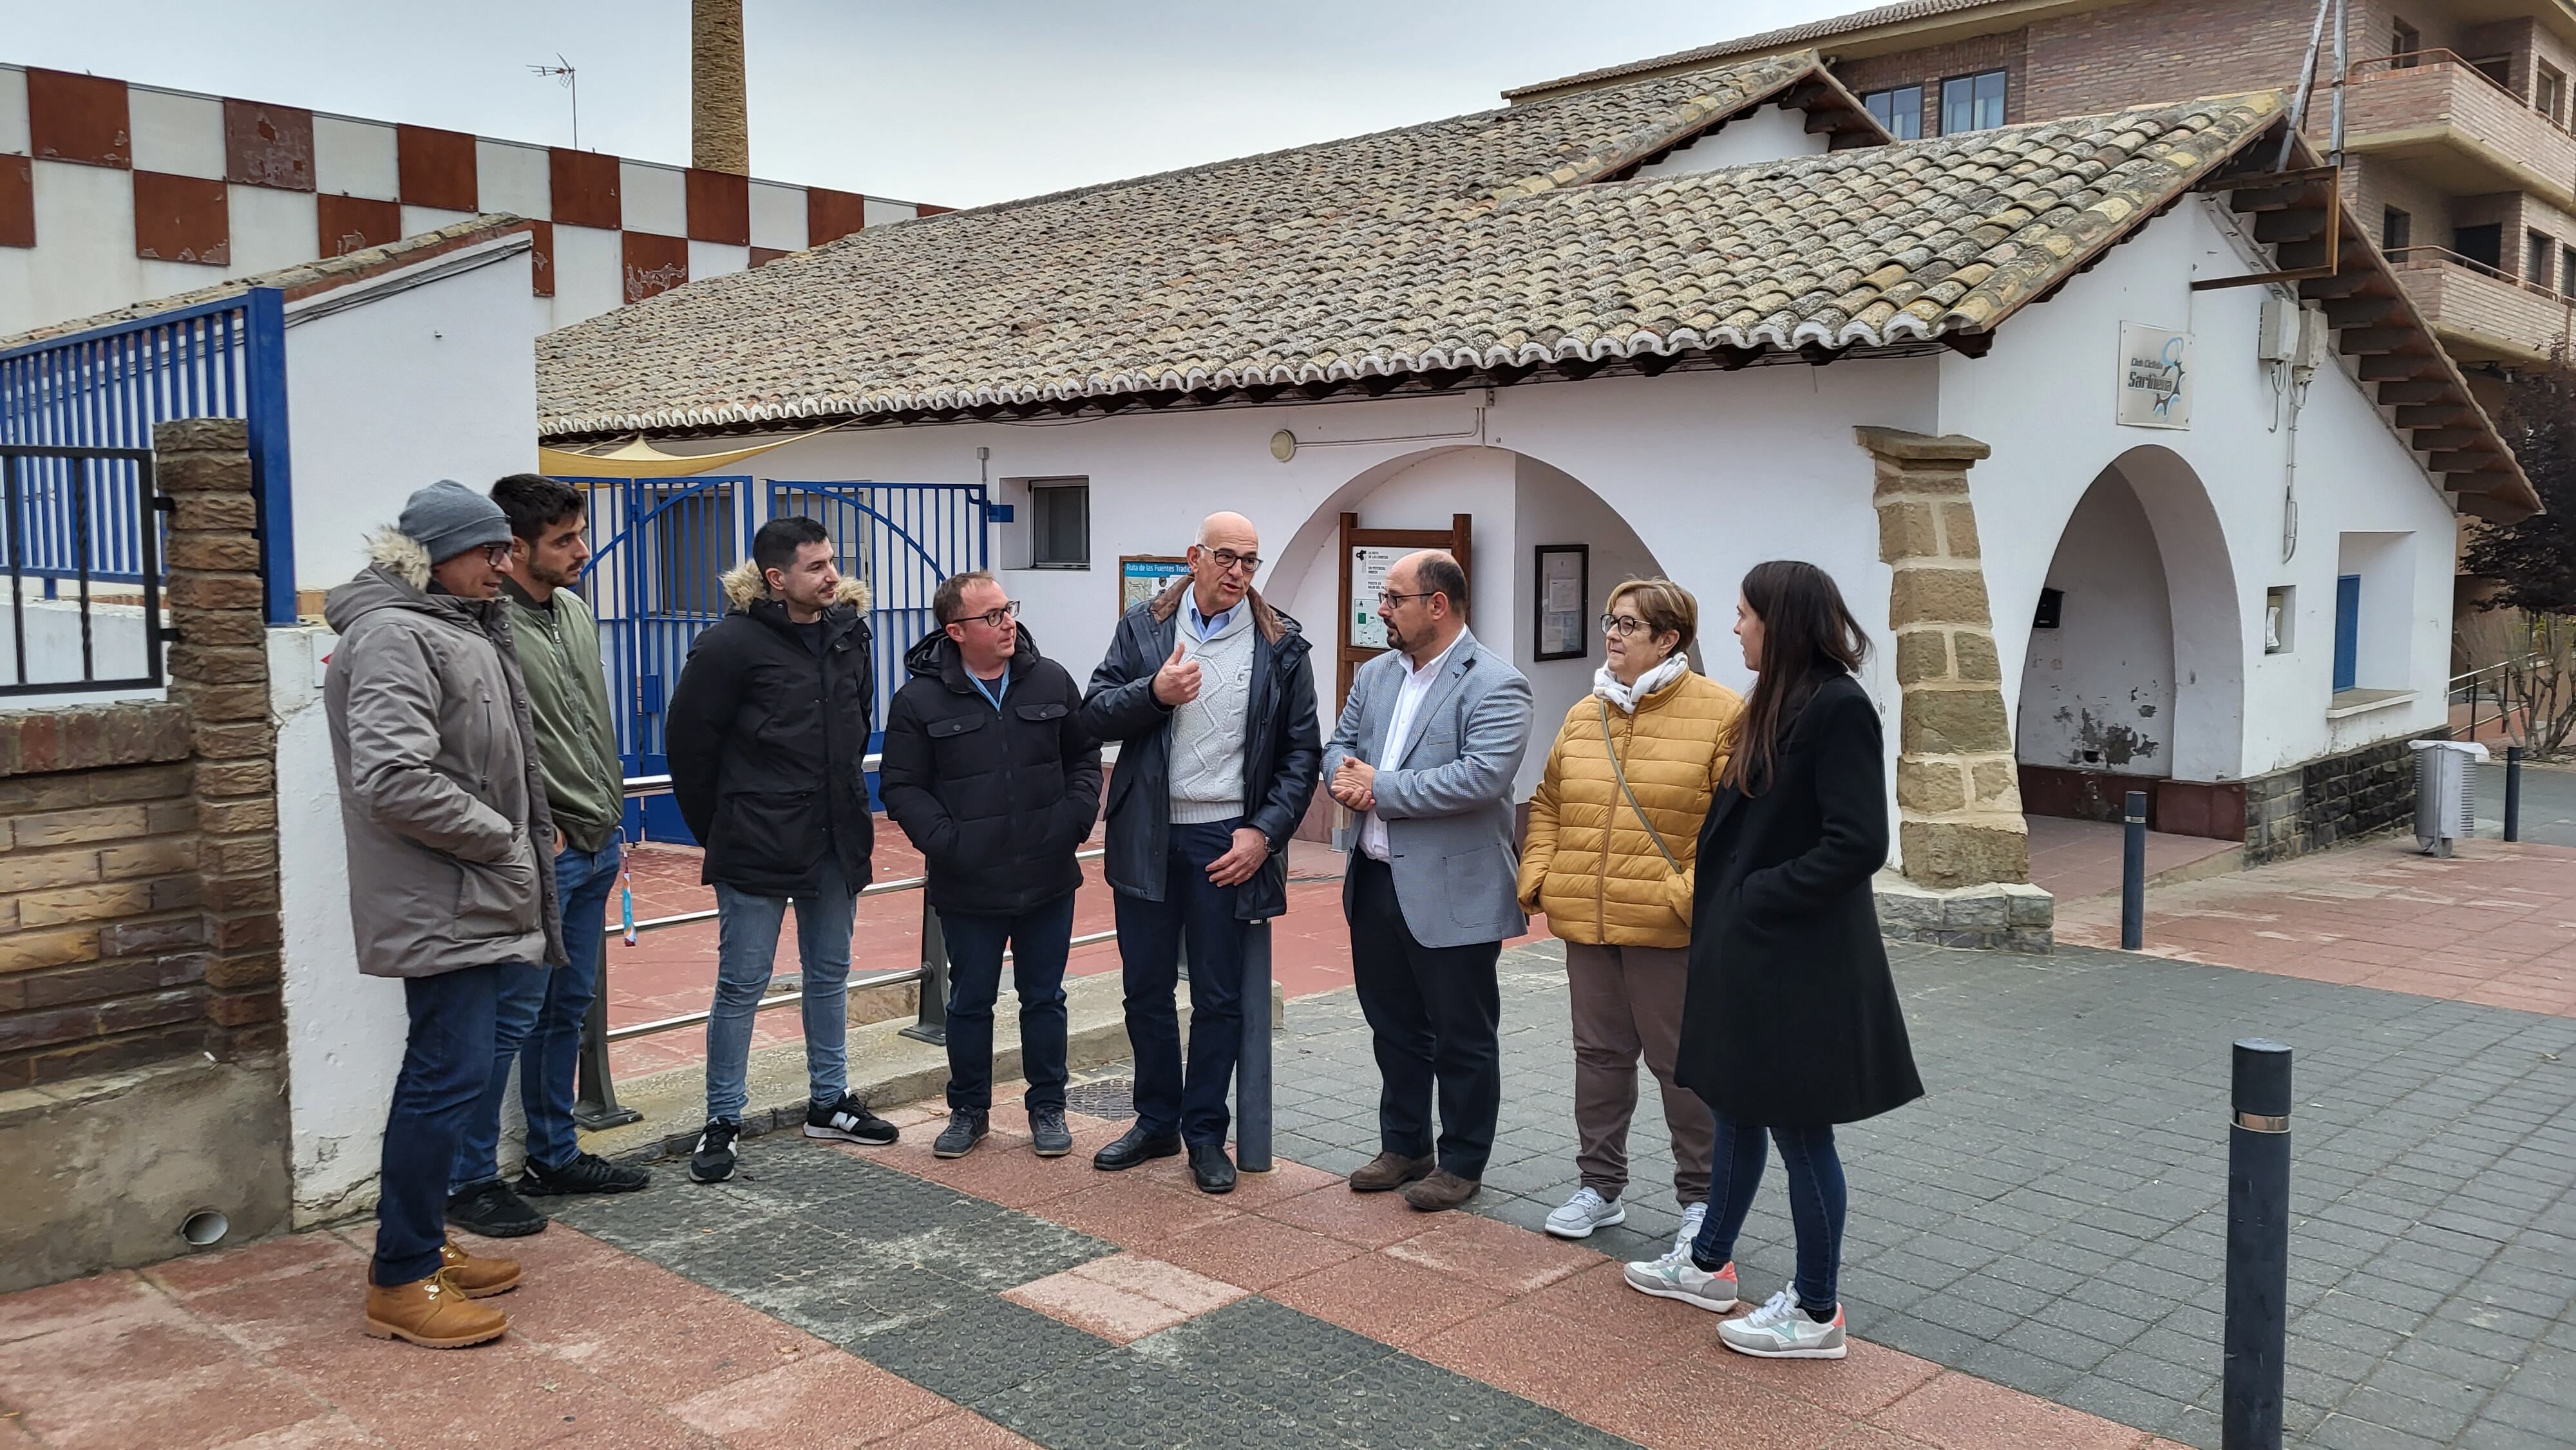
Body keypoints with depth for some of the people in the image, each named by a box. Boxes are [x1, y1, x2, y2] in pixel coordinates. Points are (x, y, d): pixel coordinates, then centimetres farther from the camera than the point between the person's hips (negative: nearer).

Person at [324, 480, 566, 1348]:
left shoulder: (459, 630, 18)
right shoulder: (394, 636, -15)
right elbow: (393, 782, -25)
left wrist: (520, 843, 11)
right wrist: (500, 838, -15)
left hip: (472, 901, 10)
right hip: (441, 907, -10)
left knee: (445, 1072, 16)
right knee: (451, 1075, -8)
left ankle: (421, 1245, 27)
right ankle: (402, 1281, 2)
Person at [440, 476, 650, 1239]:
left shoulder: (575, 611, 12)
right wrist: (535, 827, -15)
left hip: (596, 848, 9)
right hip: (541, 854, -9)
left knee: (568, 1008, 17)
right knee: (513, 1018, -2)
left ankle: (555, 1155, 29)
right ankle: (470, 1179, 10)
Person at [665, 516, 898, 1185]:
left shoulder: (848, 633, 4)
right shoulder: (733, 643, -14)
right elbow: (688, 739, -8)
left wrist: (843, 800, 16)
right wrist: (717, 829, -2)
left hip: (835, 842, 6)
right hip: (757, 846, -6)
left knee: (830, 974, 16)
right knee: (741, 985, 2)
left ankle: (829, 1102, 30)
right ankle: (722, 1122, 14)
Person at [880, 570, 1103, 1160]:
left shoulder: (1051, 681, 1)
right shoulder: (919, 699, -7)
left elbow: (1085, 755, 10)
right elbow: (901, 786, -4)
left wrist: (1076, 816, -5)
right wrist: (944, 841, -16)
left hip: (1048, 878, 2)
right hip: (968, 885, -2)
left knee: (1045, 998, 12)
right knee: (970, 1001, 11)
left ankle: (1047, 1107, 26)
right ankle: (968, 1110, 27)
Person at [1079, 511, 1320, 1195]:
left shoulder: (1281, 645, 0)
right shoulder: (1143, 627, 3)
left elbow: (1302, 752, 1)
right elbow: (1094, 714, 1)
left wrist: (1264, 832, -9)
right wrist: (1154, 692, -17)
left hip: (1228, 842, -2)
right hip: (1147, 837, 2)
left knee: (1219, 999, 6)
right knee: (1146, 991, 12)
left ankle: (1205, 1133, 21)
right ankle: (1156, 1122, 29)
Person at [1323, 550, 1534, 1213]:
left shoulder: (1494, 685, -13)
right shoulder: (1376, 674, 11)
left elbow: (1481, 778, -24)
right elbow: (1339, 746, 15)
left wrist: (1380, 786, -20)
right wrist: (1346, 775, -10)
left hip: (1451, 893, -7)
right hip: (1375, 883, 7)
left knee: (1462, 1039, 7)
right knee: (1394, 1028, 18)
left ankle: (1461, 1163, 21)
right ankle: (1402, 1147, 33)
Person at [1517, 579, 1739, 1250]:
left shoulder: (1718, 713, -7)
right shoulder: (1584, 715, 11)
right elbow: (1548, 805, 18)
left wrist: (1694, 892, -18)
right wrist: (1536, 876, 6)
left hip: (1668, 928, -6)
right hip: (1585, 920, 6)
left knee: (1683, 1063, 5)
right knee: (1599, 1054, 15)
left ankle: (1701, 1199, 21)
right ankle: (1600, 1187, 29)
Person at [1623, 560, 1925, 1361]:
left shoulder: (1837, 708, -18)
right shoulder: (1774, 704, 9)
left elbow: (1859, 844, -23)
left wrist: (1755, 896, -18)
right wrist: (1718, 902, 6)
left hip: (1800, 963, -9)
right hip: (1745, 951, 9)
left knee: (1798, 1127, 3)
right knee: (1737, 1111, 20)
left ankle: (1816, 1311, 18)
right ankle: (1710, 1263, 35)